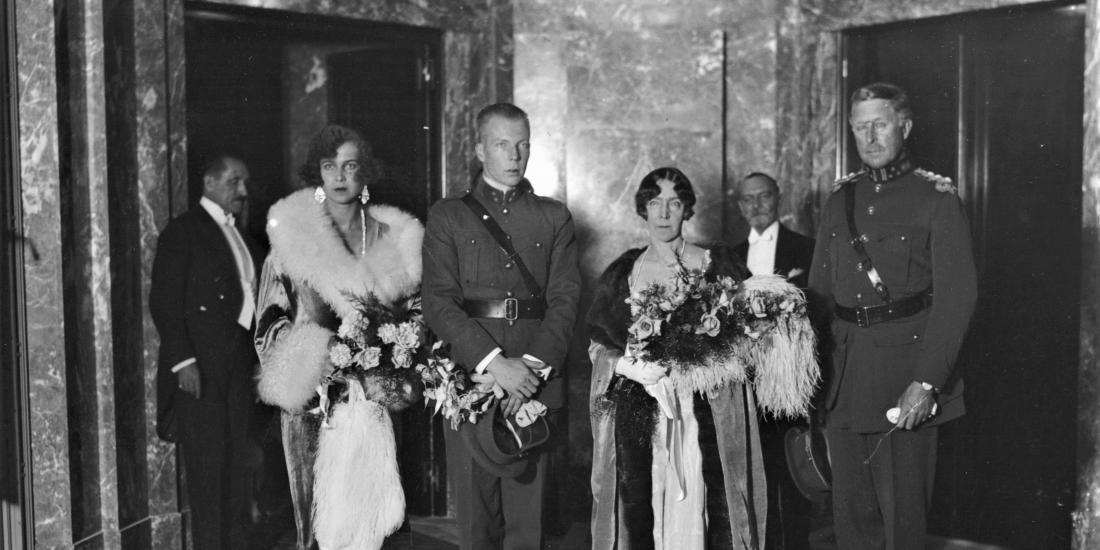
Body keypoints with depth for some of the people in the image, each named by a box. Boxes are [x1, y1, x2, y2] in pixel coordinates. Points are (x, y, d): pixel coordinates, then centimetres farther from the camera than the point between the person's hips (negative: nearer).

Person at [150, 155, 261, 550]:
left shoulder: (241, 237, 18)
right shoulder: (183, 231, -2)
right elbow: (163, 300, -9)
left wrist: (258, 358, 7)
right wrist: (182, 361, -16)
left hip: (240, 364, 6)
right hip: (200, 367, -6)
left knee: (237, 461, 8)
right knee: (207, 462, -3)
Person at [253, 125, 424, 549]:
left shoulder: (395, 239, 6)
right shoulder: (292, 235, 2)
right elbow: (270, 321, 5)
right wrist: (323, 352, -7)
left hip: (373, 397, 1)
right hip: (314, 396, -1)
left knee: (366, 501, -1)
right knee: (319, 508, 3)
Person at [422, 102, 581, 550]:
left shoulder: (554, 218, 14)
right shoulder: (447, 217, 8)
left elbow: (565, 299, 4)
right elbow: (439, 303, -3)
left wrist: (534, 365, -11)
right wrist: (493, 363, -14)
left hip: (536, 384, 1)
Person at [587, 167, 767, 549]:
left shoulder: (718, 265, 9)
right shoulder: (622, 273, 11)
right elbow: (598, 345, 11)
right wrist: (628, 366, -8)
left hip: (703, 414, -1)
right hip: (637, 414, 1)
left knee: (699, 511, -6)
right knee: (638, 513, -3)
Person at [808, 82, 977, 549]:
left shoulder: (937, 200, -4)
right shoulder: (839, 200, 12)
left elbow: (956, 297, -10)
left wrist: (926, 383, -17)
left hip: (906, 377, -5)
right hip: (842, 380, 5)